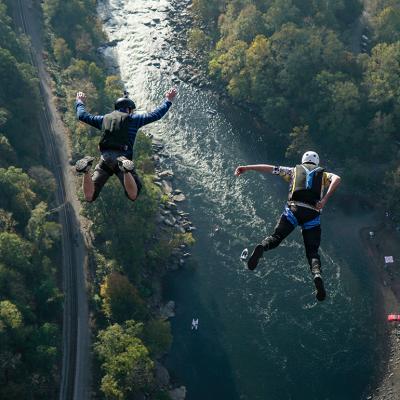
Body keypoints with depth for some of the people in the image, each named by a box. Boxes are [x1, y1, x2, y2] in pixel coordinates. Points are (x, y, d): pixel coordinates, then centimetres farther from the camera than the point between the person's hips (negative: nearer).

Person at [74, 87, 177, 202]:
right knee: (133, 195, -6)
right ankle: (125, 170, -33)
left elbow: (82, 115, 31)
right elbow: (156, 115, 11)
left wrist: (79, 102, 51)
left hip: (105, 158, 3)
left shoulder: (104, 119, 22)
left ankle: (86, 169, -28)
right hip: (123, 158, -3)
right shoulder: (133, 119, 13)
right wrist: (168, 100, 25)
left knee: (89, 197, 1)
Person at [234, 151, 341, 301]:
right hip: (312, 214, 1)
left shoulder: (294, 170, 25)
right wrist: (325, 199, -6)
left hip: (293, 209, 0)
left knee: (275, 237, 2)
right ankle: (317, 274, -26)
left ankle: (262, 247, -33)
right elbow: (337, 179, 3)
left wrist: (246, 168, 23)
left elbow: (269, 168, 20)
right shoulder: (323, 174, 26)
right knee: (312, 251, 5)